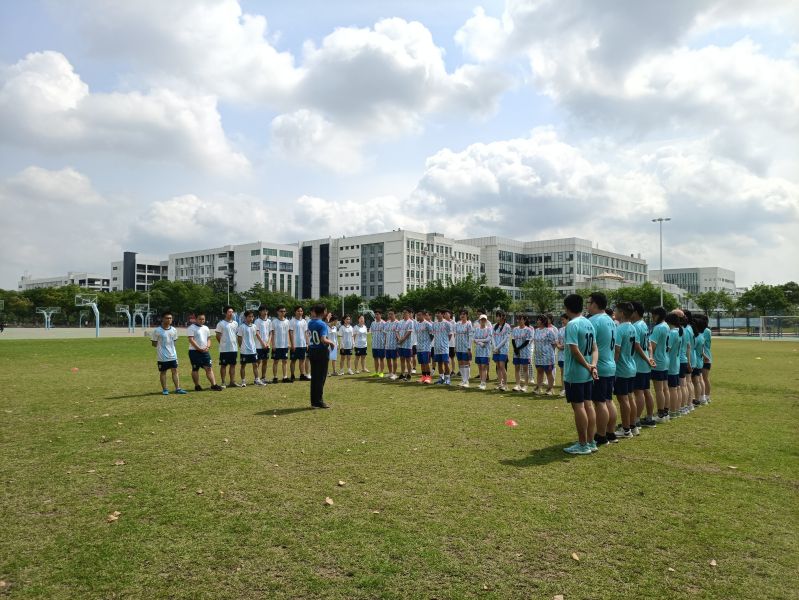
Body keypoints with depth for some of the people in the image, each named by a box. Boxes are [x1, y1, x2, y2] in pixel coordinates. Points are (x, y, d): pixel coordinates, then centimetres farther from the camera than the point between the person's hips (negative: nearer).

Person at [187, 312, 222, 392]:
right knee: (195, 369, 3)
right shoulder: (191, 328, -6)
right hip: (194, 351, -6)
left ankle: (213, 385, -1)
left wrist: (208, 347, -1)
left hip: (205, 351, 6)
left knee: (209, 368, 1)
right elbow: (191, 340, -14)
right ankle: (197, 386, 11)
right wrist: (199, 349, -18)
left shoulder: (206, 328, 15)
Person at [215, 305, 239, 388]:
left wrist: (236, 345, 11)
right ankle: (222, 382, 8)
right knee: (223, 365, 2)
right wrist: (223, 344, 0)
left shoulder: (235, 323, 10)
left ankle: (232, 382, 14)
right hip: (224, 349, -5)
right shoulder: (221, 324, -7)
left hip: (234, 348, 5)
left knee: (233, 365, 8)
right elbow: (218, 336, -4)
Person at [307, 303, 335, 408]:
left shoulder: (310, 323, 7)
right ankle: (319, 401, 4)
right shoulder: (322, 324, -16)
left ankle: (314, 401, 17)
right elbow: (323, 340, -27)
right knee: (321, 377, 0)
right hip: (321, 352, -7)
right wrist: (331, 342, -6)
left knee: (314, 376, 12)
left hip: (312, 351, 7)